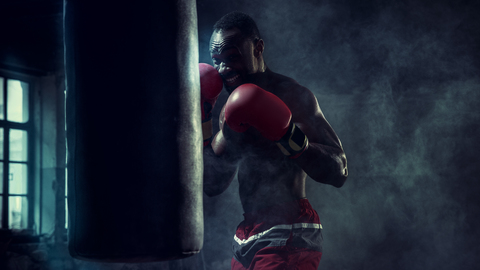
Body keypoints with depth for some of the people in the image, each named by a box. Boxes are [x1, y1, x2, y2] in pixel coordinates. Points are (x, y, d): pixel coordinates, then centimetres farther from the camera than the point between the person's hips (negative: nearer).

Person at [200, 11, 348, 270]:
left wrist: (286, 134, -29)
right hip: (247, 237, 8)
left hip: (288, 238, -8)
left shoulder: (290, 95, -10)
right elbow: (212, 185, 12)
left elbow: (338, 172, -17)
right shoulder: (232, 108, 13)